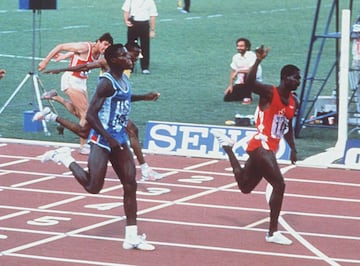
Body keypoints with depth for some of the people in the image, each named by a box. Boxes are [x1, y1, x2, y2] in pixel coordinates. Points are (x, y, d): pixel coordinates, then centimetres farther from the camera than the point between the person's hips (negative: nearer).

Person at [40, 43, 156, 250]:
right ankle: (65, 158, 15)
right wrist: (110, 139, -24)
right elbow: (91, 115, -22)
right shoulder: (106, 83, -17)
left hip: (120, 140, 8)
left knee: (131, 185, 1)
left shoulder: (124, 80, 11)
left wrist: (143, 97, 31)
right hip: (102, 140, -8)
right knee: (93, 187, -8)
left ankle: (132, 237, 4)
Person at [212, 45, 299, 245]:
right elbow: (250, 82, -30)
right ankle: (273, 232, -11)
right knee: (279, 185, -18)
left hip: (270, 149, 9)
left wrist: (293, 148, 19)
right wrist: (258, 60, -40)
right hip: (261, 146, -9)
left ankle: (228, 146, 41)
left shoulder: (293, 102, 12)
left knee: (245, 187, 22)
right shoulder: (269, 93, -11)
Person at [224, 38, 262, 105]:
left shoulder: (251, 55, -16)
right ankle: (243, 95, 20)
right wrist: (231, 85, -1)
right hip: (240, 82, 5)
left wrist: (238, 71, -25)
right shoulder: (235, 57, 3)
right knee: (227, 98, -7)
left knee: (247, 75, -41)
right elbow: (233, 72, 8)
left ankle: (248, 97, -21)